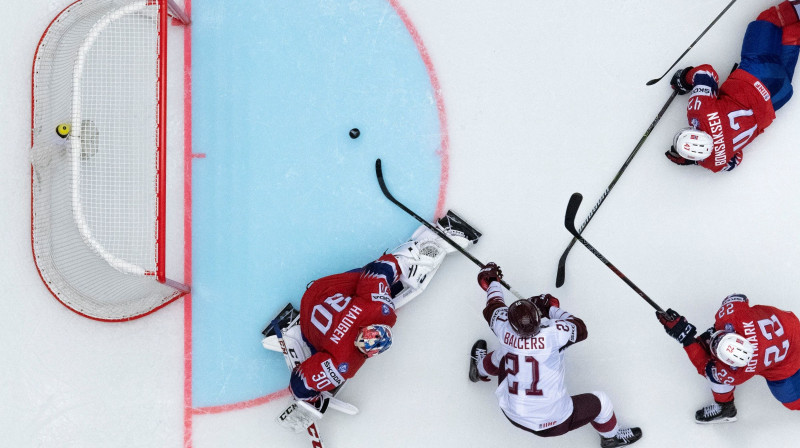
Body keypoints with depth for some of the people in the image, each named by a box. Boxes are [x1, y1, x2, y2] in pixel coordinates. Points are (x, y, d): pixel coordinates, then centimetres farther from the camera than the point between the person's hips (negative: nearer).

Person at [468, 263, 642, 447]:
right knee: (599, 401, 18)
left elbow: (494, 307, 5)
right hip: (553, 423, -4)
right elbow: (580, 329, -8)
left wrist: (491, 280, 23)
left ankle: (479, 368, 54)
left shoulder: (505, 330, -17)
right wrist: (553, 308, 2)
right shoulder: (553, 333, -28)